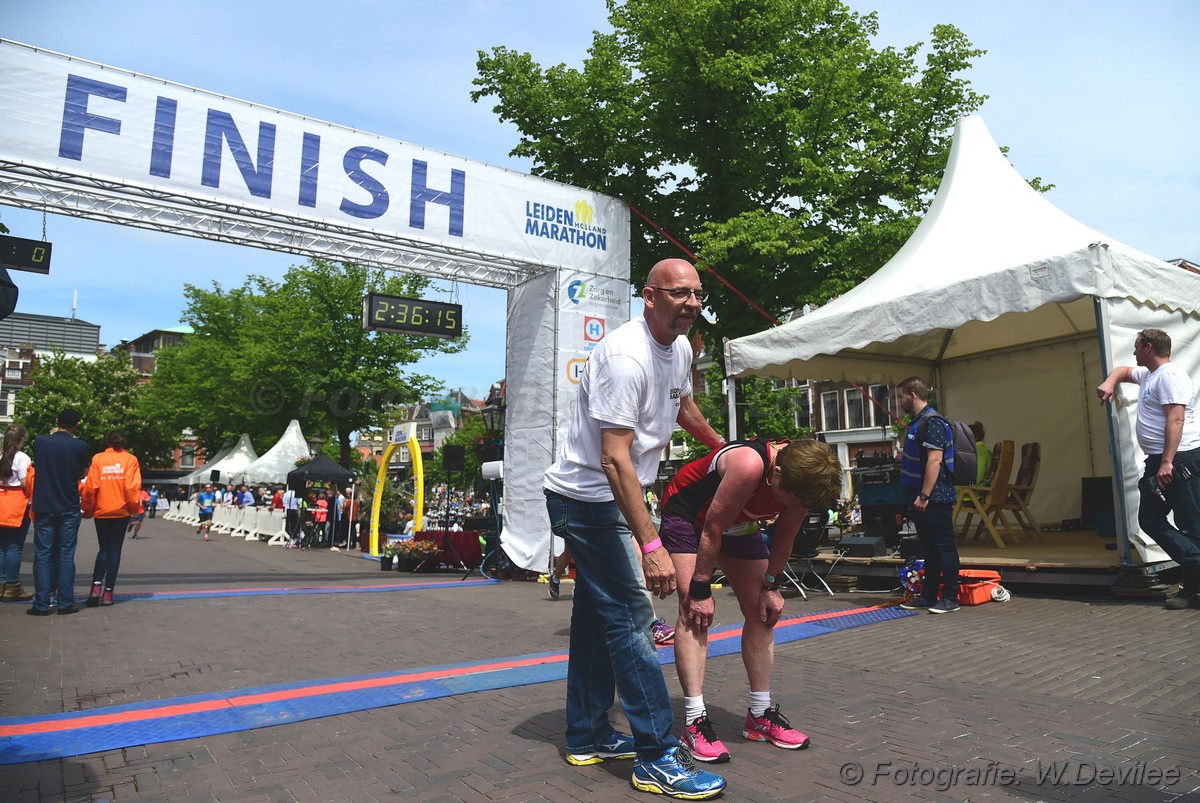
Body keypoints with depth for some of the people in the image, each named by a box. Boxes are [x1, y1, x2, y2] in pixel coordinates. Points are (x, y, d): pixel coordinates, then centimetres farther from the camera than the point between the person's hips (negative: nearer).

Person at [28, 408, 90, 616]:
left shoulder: (40, 441, -2)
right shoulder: (79, 446, -8)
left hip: (44, 507, 1)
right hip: (69, 508, -1)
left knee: (42, 555, 5)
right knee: (66, 555, 4)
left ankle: (41, 604, 5)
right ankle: (65, 602, 5)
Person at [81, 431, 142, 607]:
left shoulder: (98, 459, 0)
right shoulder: (130, 459, -2)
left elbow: (90, 486, -4)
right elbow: (132, 487, -9)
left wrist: (88, 509, 8)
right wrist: (134, 508, 2)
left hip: (101, 512, 1)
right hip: (121, 512, -1)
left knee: (104, 549, 14)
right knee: (114, 550, 6)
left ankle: (96, 586, -3)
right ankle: (108, 592, 4)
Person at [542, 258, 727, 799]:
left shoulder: (681, 348, 5)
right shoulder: (626, 357, -25)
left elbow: (683, 405, 26)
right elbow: (614, 459, -31)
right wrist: (651, 546, -33)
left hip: (607, 499, 10)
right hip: (587, 495, -10)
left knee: (597, 614, 15)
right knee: (630, 615, -8)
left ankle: (587, 737, 29)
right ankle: (658, 758, 2)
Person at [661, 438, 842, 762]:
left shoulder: (801, 479, -20)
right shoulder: (749, 466, -40)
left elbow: (784, 537, -3)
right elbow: (712, 529, -31)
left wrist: (771, 586, 0)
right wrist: (700, 590, -23)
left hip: (739, 524, 7)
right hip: (687, 514, -7)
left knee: (762, 613, 4)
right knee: (694, 612, -18)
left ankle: (760, 714, 14)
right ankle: (695, 721, -16)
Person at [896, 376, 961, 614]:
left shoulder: (932, 422, -15)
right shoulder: (918, 423, 15)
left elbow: (935, 460, -22)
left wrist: (924, 495, -24)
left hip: (935, 498, -10)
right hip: (922, 497, 10)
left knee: (944, 547, -2)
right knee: (929, 548, 14)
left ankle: (950, 598, 5)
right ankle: (929, 596, 21)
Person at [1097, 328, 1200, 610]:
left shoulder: (1170, 375, -12)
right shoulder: (1147, 375, 19)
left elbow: (1175, 420, -21)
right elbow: (1123, 370, 41)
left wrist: (1167, 462, -27)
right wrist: (1110, 382, 17)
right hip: (1158, 462, 11)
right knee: (1150, 520, 5)